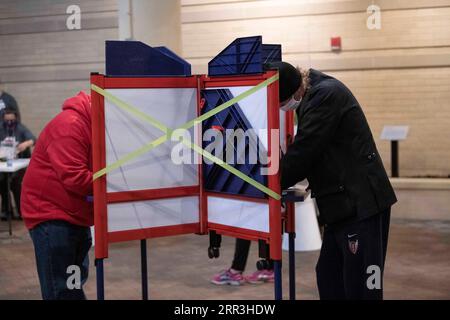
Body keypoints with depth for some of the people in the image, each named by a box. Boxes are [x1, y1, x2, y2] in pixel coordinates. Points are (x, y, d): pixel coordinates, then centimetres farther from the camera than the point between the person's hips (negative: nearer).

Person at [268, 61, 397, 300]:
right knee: (329, 281, 15)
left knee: (360, 288, -6)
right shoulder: (315, 95, 14)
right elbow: (305, 149, 18)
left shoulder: (325, 94, -17)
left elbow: (303, 152, -18)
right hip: (343, 206, 10)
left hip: (362, 204, -10)